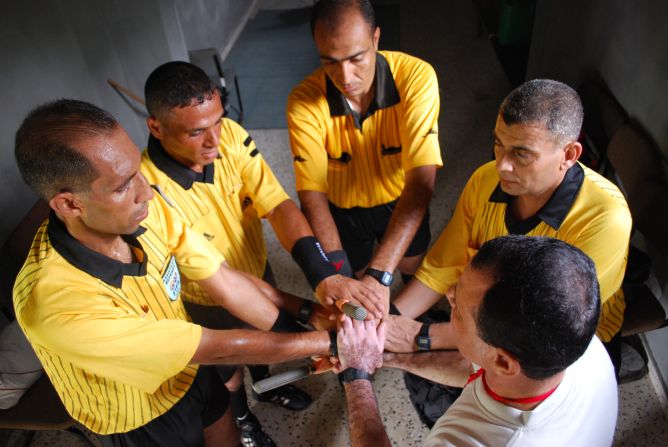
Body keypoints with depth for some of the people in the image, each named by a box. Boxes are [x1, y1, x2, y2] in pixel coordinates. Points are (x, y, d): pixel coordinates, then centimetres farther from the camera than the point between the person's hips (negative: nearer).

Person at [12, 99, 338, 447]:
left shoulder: (146, 210, -26)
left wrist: (303, 334, -21)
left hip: (187, 366, 4)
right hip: (140, 417, -4)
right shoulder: (57, 303, -41)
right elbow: (217, 349, -35)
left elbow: (225, 284, -16)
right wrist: (330, 341, -28)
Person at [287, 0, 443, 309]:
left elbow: (421, 181, -40)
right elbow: (312, 195, -32)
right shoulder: (304, 102, -30)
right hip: (343, 208, 0)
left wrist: (380, 273, -50)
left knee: (415, 273, 24)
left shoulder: (416, 76, -33)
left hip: (402, 200, 1)